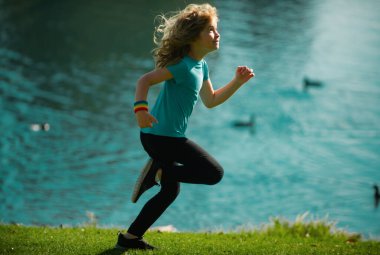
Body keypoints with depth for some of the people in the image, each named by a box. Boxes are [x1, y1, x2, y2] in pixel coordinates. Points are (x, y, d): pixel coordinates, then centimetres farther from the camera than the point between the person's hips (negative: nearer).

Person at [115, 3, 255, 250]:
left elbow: (210, 100, 23)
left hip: (161, 138, 10)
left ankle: (130, 237, 25)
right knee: (214, 173, -10)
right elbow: (146, 79, -23)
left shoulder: (202, 66, 12)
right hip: (162, 137, -10)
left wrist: (237, 82, 14)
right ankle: (159, 171, -7)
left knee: (170, 191, 20)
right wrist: (141, 108, -39)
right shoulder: (183, 65, -17)